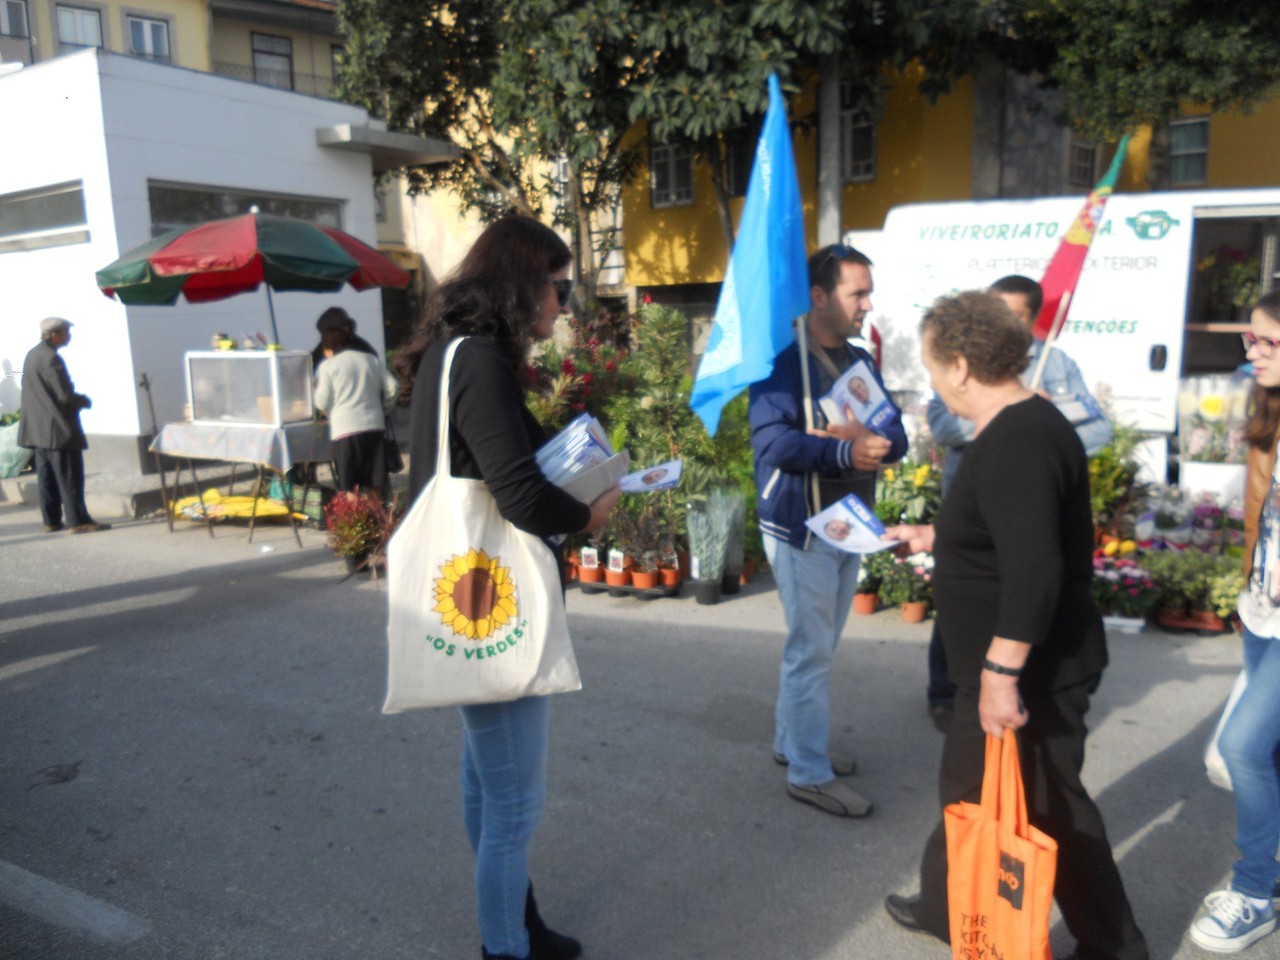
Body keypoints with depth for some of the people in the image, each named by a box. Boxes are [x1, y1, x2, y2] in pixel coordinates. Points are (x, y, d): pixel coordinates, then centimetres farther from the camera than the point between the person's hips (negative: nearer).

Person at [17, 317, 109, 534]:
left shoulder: (32, 354, 12)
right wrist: (86, 401, -1)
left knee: (47, 476, 11)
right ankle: (78, 520, -5)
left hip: (39, 428, 10)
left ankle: (51, 520, 16)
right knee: (70, 476, -6)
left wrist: (77, 399, 17)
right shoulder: (50, 358, -17)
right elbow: (65, 395, -20)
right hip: (58, 427, -10)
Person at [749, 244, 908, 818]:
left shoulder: (860, 362, 12)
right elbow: (771, 442, -24)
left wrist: (862, 437, -18)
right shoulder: (783, 359, -12)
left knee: (815, 648, 18)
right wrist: (845, 451, -31)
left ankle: (792, 743, 34)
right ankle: (809, 775, 11)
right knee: (812, 652, -1)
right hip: (801, 531, -8)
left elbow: (895, 439, 3)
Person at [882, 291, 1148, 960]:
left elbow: (1035, 573, -32)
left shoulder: (1014, 445, -25)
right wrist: (936, 538, 26)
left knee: (1050, 811, 8)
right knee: (970, 788, 21)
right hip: (1020, 667, 10)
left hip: (1031, 676, -10)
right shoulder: (1020, 425, 8)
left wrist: (1000, 674, -28)